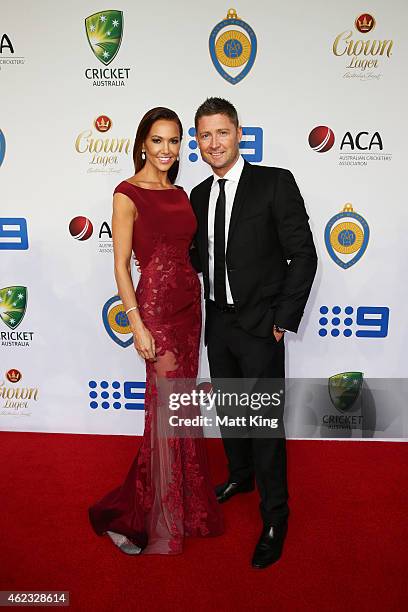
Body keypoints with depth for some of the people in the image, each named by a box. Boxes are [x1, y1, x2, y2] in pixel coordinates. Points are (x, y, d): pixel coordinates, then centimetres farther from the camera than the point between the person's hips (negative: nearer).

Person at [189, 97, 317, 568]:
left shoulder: (276, 182, -9)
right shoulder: (199, 195, 9)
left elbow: (303, 255, -11)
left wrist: (284, 319, -13)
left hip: (260, 325, -6)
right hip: (218, 322, 6)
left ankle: (274, 515, 22)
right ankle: (241, 475, 45)